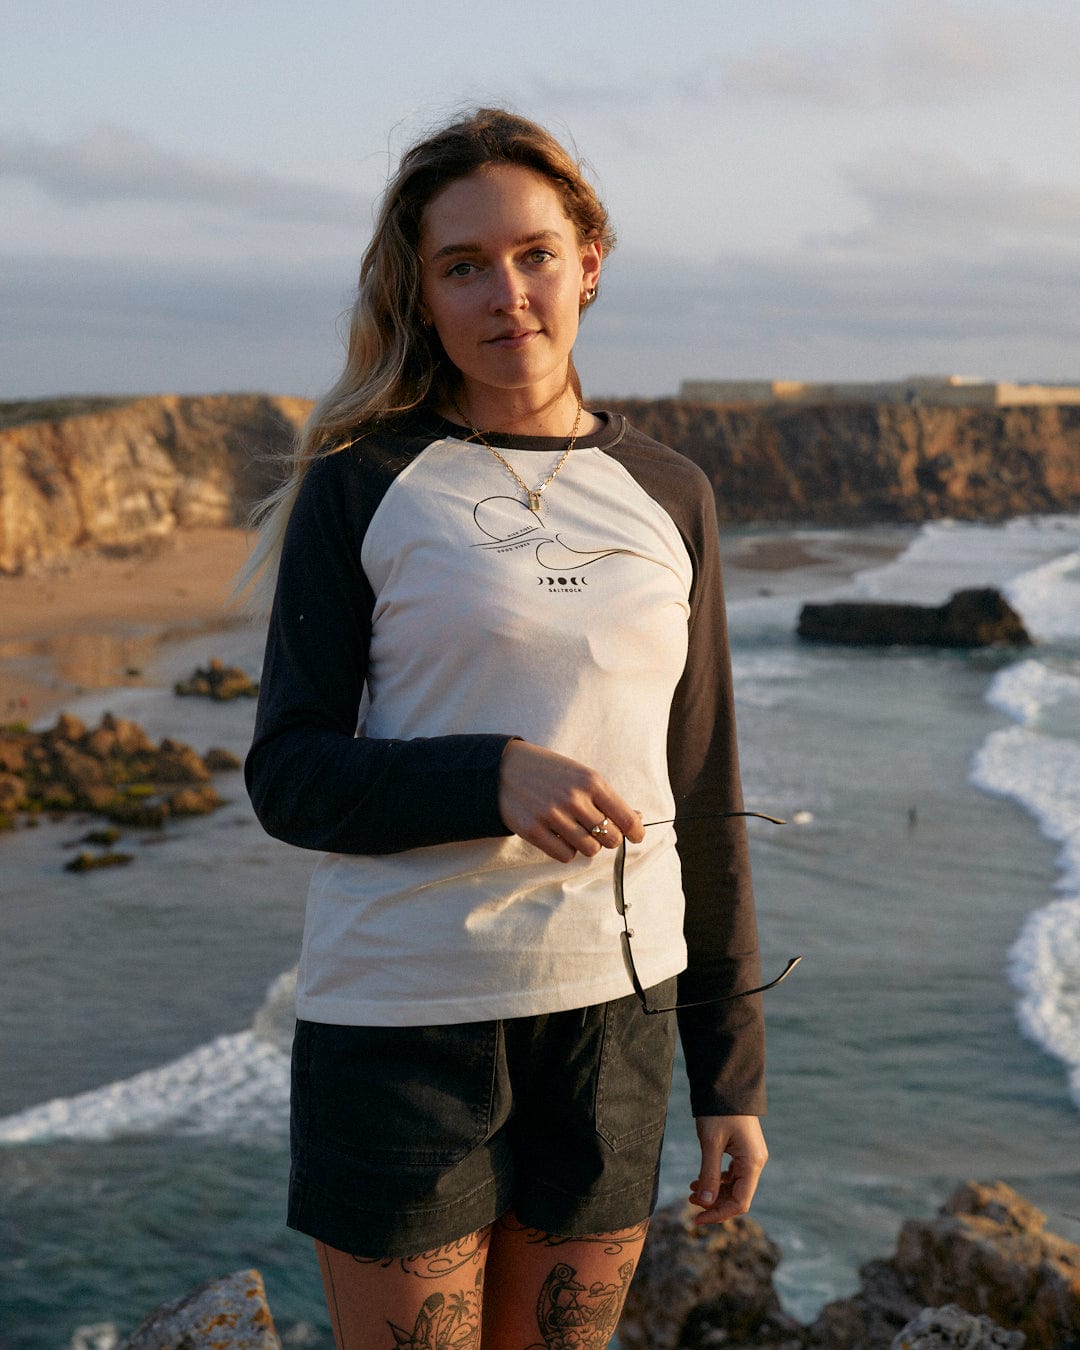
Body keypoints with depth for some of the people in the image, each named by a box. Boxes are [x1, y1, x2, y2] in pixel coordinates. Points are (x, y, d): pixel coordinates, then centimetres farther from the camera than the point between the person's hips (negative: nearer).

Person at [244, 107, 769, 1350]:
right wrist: (496, 780, -24)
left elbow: (702, 801, 8)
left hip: (613, 1013, 3)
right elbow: (289, 777, -6)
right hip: (405, 1014, -3)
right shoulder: (358, 491, -4)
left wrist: (731, 1072, 7)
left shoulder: (668, 498, 6)